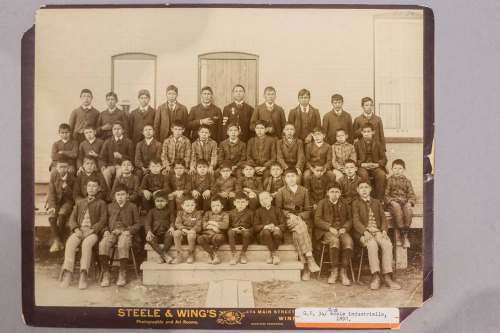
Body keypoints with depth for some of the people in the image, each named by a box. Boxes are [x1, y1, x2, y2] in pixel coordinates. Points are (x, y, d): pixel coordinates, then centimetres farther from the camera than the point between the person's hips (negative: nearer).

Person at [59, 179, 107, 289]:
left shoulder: (101, 203, 16)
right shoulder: (79, 203, 27)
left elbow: (103, 221, 4)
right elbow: (72, 219, 17)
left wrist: (92, 230, -13)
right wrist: (76, 229, -5)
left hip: (92, 232, -3)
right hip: (79, 230, 3)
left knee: (87, 243, -36)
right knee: (70, 243, -30)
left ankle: (83, 276, -43)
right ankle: (67, 274, -36)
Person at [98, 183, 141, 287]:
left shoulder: (132, 207, 15)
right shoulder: (110, 206, 23)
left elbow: (138, 224, 11)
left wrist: (129, 231, -6)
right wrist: (106, 231, 1)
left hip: (125, 233, -2)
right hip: (111, 232, 2)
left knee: (122, 245, -37)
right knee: (103, 244, -32)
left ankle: (122, 274, -27)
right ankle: (105, 274, -26)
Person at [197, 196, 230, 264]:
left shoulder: (224, 214, 10)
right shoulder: (207, 213, 19)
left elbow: (225, 225, -10)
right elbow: (202, 224, 6)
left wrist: (212, 222, -8)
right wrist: (212, 227, -9)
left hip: (218, 234, -3)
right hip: (207, 234, 3)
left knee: (218, 238, -39)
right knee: (200, 239, -30)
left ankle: (211, 254, -13)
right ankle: (214, 255, -21)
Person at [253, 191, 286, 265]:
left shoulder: (277, 210, 14)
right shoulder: (258, 211, 15)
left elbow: (284, 225, 5)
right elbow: (255, 227, 3)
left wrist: (276, 228, -17)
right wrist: (265, 226, -16)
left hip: (276, 230, 0)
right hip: (263, 234, 0)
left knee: (277, 233, -36)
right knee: (266, 232, -36)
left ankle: (271, 255, -19)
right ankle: (275, 254, -27)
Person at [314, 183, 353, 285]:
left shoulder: (344, 205, 21)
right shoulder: (322, 203, 11)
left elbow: (349, 219, 15)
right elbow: (317, 220, 1)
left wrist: (344, 228, -7)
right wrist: (330, 227, -13)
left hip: (341, 230, 3)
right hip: (326, 231, -2)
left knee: (348, 241, -32)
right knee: (335, 241, -36)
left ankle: (343, 272, -26)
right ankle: (334, 271, -27)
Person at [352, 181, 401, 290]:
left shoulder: (377, 202, 22)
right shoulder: (356, 203, 11)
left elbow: (383, 218, 14)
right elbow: (356, 221, -1)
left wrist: (384, 230, -6)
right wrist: (365, 232, -19)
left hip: (378, 231, 3)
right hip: (364, 233, -3)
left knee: (387, 244, -29)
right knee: (372, 244, -36)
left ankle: (387, 277, -30)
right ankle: (375, 276, -36)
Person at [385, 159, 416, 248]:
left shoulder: (407, 181, 16)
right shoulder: (389, 180, 11)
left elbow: (412, 195, 10)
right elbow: (385, 195, 5)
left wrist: (410, 202, -10)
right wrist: (391, 201, -14)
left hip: (405, 202, 2)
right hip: (393, 203, -1)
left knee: (408, 209, -34)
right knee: (397, 208, -36)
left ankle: (404, 233, -28)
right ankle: (405, 237, -33)